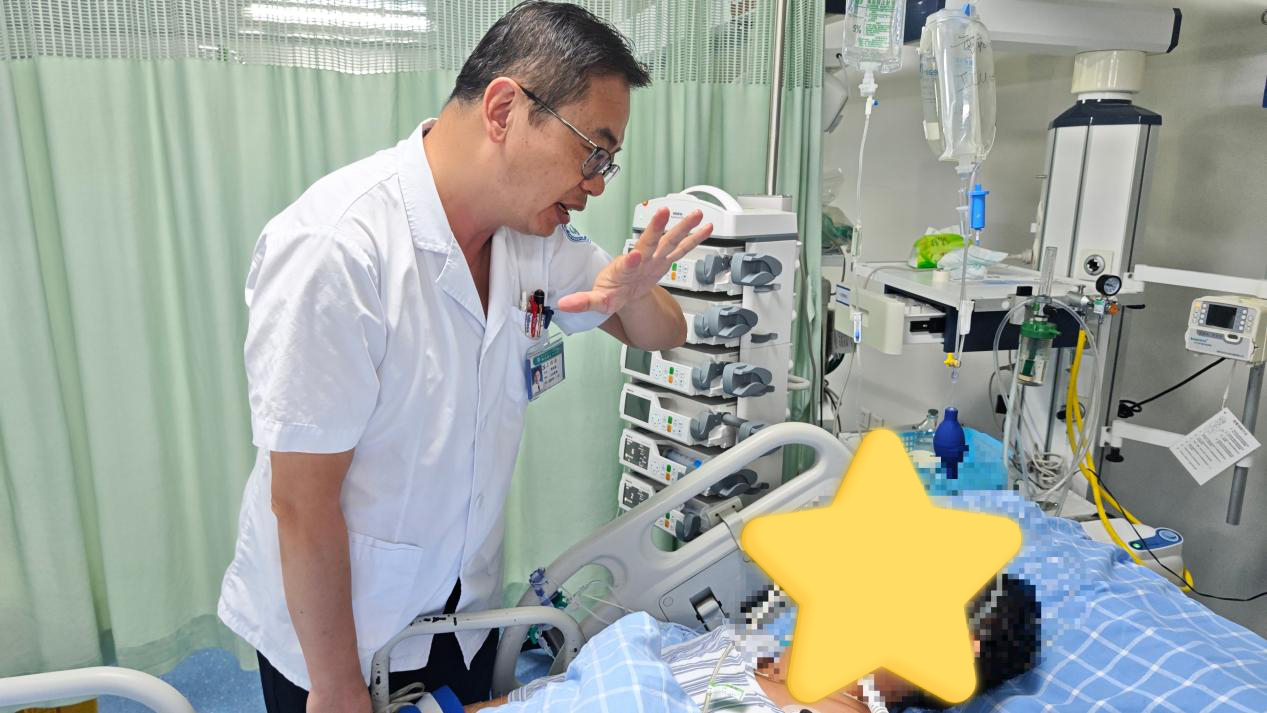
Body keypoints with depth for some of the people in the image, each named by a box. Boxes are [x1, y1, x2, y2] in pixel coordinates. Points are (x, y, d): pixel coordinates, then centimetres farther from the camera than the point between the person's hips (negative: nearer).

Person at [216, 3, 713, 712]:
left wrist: (634, 293, -20)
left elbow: (662, 335, 4)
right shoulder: (332, 248, -28)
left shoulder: (536, 232, -7)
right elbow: (302, 503, -23)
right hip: (328, 627, -5)